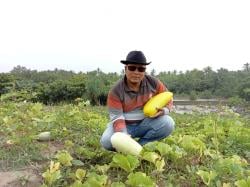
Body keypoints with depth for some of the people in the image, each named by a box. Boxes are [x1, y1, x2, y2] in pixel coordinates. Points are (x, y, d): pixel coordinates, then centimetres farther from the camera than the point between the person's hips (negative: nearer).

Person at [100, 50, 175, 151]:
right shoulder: (116, 91, -19)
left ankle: (139, 146, -13)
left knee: (168, 123, -25)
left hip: (145, 123, 2)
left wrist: (164, 110, -20)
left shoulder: (153, 83, -10)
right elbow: (117, 117, -22)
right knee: (107, 141, -30)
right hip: (125, 125, -2)